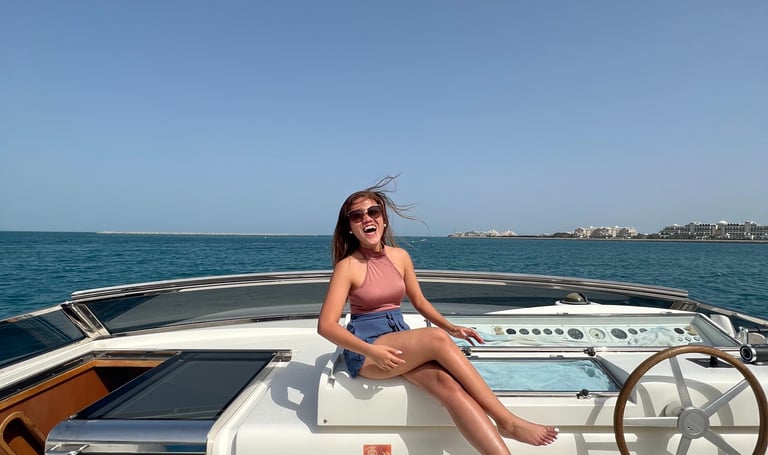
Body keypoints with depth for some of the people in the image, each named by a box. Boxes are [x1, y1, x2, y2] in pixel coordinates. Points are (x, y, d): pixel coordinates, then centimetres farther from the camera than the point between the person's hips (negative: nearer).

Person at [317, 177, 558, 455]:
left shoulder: (400, 256, 5)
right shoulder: (348, 266, -11)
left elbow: (419, 301, 16)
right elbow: (326, 325, -15)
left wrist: (450, 327, 1)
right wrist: (372, 352, -27)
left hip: (401, 339, 5)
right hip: (366, 351, -4)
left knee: (448, 385, -25)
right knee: (437, 338, -28)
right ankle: (506, 420, -19)